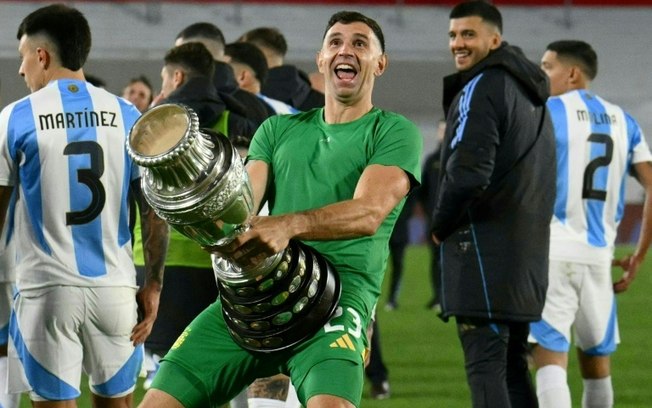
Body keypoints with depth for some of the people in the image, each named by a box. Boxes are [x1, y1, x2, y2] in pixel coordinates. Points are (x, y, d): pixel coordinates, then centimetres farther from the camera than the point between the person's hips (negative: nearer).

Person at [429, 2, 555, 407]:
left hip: (485, 245, -9)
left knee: (485, 365, -11)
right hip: (529, 247, 9)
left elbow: (468, 172, -20)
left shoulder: (481, 88, -11)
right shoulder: (531, 93, 18)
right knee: (512, 365, 13)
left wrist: (441, 225, -4)